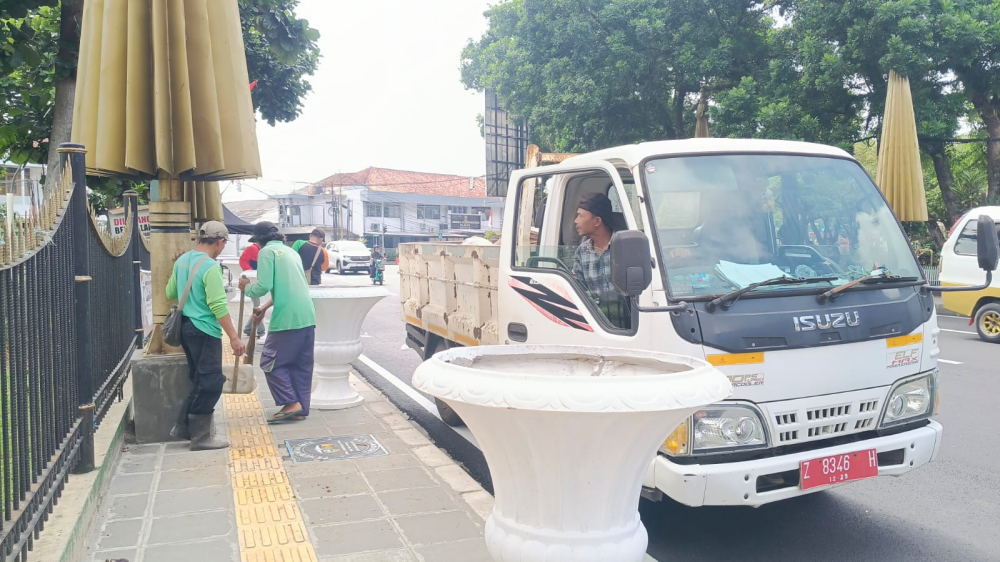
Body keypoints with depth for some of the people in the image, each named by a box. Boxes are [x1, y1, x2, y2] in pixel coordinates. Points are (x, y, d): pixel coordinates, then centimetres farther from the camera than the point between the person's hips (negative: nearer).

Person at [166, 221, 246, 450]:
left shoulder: (182, 260, 8)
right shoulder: (210, 267, -18)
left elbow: (170, 293, 18)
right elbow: (218, 306, -22)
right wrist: (234, 337, -20)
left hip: (186, 326, 9)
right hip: (204, 330, -9)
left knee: (200, 381, 19)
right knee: (210, 383, -2)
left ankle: (184, 426, 25)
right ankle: (200, 438, 3)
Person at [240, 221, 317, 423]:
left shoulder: (267, 252, -3)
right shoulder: (290, 251, 22)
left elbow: (264, 286, -12)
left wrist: (247, 287, 8)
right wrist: (265, 308, 31)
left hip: (288, 319, -8)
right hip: (307, 316, 8)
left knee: (271, 363, 5)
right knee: (302, 365, 12)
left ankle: (291, 404, -1)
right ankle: (300, 409, 15)